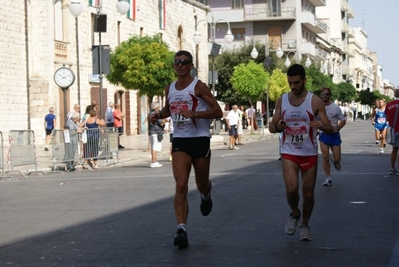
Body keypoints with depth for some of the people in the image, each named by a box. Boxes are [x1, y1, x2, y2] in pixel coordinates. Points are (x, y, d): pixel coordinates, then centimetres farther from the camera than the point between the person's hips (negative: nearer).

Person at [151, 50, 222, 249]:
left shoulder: (198, 86, -8)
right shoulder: (169, 89, 8)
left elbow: (218, 112, -12)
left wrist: (194, 113, -25)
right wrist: (159, 115, 5)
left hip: (200, 140, -2)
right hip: (180, 141, 3)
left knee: (201, 185, 13)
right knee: (181, 185, -14)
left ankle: (206, 195, 52)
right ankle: (181, 229, -18)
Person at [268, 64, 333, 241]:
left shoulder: (315, 102, -7)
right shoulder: (282, 101, 1)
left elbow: (330, 130, -8)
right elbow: (271, 127, 7)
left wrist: (322, 126, -32)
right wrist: (278, 127, -17)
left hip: (309, 153, 0)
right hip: (288, 153, 1)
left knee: (308, 193, 6)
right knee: (291, 188, -18)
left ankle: (305, 225, 29)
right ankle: (294, 214, 13)